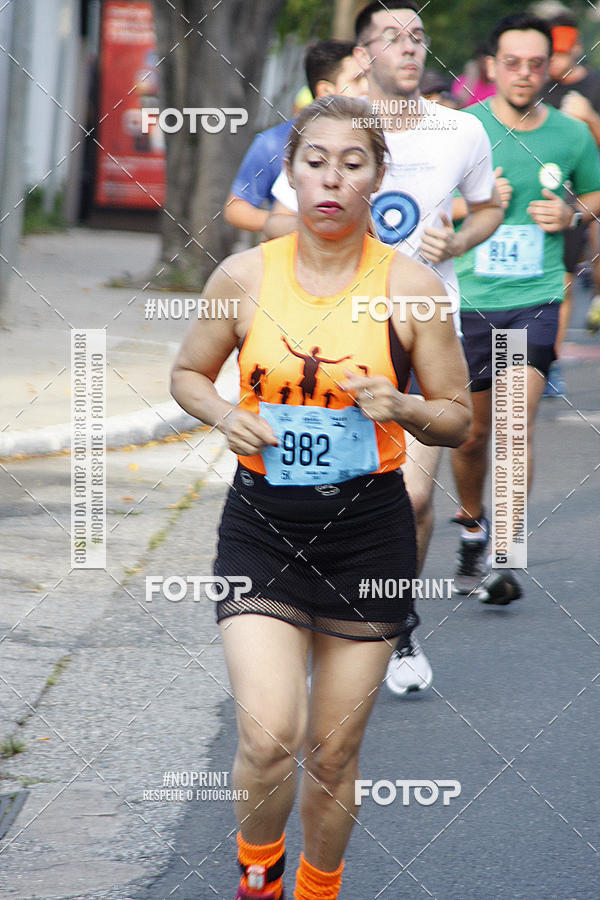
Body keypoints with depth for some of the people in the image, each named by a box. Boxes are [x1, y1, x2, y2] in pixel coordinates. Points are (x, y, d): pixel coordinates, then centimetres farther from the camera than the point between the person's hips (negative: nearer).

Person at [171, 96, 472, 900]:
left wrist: (404, 408, -18)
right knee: (268, 736, -15)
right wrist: (226, 416, -8)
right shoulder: (244, 277, -1)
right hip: (263, 527, 0)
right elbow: (188, 374, 14)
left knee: (334, 753, 7)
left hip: (368, 531, 0)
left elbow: (458, 418, 3)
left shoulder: (410, 287, -4)